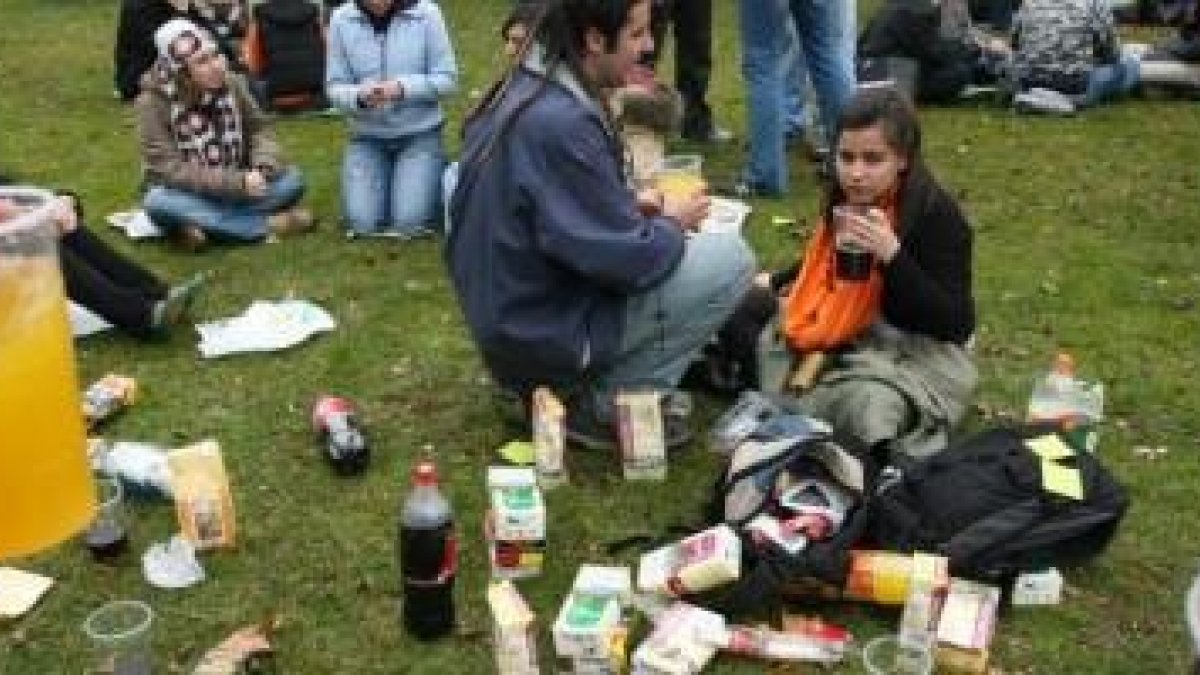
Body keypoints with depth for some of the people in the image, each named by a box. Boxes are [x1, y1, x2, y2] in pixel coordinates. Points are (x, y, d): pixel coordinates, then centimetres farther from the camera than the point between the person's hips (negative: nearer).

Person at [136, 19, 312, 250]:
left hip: (235, 190, 3)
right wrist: (238, 183, -31)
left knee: (292, 180, -17)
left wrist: (262, 168, -22)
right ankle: (266, 224, -28)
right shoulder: (153, 102, -19)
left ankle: (203, 224, -20)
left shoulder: (231, 83, -7)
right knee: (158, 202, -37)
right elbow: (170, 169, -24)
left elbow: (260, 129, 1)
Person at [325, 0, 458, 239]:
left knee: (409, 223, -13)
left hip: (420, 132, -2)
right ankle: (387, 177, 23)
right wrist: (359, 97, -25)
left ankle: (431, 173, 18)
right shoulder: (341, 20, -7)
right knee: (363, 224, -9)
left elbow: (447, 78, -9)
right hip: (367, 135, 2)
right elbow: (335, 87, -2)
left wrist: (404, 88, -25)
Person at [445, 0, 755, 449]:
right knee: (732, 260, -8)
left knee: (680, 247, 24)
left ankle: (577, 385, 15)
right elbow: (627, 260, -24)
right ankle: (603, 407, -2)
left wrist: (629, 204, 5)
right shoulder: (561, 123, -27)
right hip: (547, 333, -9)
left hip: (510, 313, 9)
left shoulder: (526, 91, 2)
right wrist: (672, 223, -4)